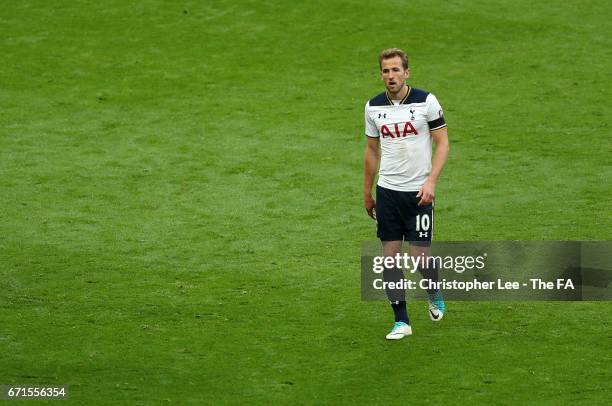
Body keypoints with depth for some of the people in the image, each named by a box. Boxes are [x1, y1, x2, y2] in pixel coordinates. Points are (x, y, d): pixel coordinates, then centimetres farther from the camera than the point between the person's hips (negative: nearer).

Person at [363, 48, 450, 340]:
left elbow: (442, 143, -4)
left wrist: (431, 182, -15)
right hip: (386, 192, 3)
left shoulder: (426, 101, -7)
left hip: (418, 192, -3)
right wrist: (366, 192, 17)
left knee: (420, 255, -5)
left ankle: (435, 294, 28)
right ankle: (401, 321, 7)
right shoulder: (374, 107, 4)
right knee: (389, 255, -1)